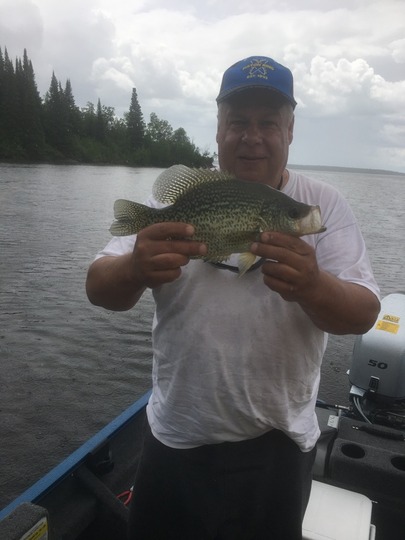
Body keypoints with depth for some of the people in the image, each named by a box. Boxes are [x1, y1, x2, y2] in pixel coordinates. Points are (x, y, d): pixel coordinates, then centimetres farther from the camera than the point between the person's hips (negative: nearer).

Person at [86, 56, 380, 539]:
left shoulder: (323, 205, -5)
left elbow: (363, 313, -12)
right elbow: (99, 289, -11)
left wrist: (313, 287, -35)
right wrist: (135, 270, -35)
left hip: (275, 444, 0)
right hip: (172, 437, 1)